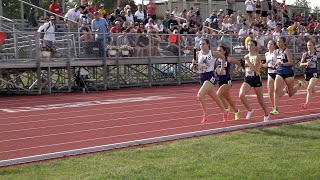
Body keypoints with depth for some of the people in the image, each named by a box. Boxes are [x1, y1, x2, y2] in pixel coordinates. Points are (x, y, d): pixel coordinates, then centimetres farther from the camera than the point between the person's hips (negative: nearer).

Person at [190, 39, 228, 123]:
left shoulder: (213, 53, -5)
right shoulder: (198, 54, 1)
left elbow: (222, 57, 15)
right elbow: (191, 68, 3)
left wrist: (222, 68, 12)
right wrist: (194, 63, -18)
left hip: (210, 77, -5)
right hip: (202, 77, 5)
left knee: (200, 95, -23)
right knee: (215, 98, 19)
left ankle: (205, 115, -9)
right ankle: (224, 112, 40)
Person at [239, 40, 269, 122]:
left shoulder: (257, 56, -9)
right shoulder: (246, 56, 9)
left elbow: (254, 68, -22)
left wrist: (248, 60, -23)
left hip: (256, 79, -5)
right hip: (247, 79, 5)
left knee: (260, 99, 7)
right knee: (241, 95, -20)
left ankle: (266, 115, 29)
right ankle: (250, 110, 2)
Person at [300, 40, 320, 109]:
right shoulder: (305, 54, -2)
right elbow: (301, 64, 2)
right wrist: (306, 63, -15)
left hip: (314, 73, -3)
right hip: (307, 73, 3)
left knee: (309, 88, -20)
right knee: (313, 90, 16)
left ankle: (307, 104, -18)